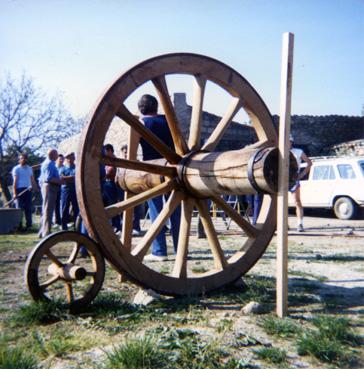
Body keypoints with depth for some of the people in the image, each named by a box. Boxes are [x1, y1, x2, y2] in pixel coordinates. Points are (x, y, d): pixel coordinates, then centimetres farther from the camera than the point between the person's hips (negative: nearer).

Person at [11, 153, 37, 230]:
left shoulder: (29, 168, 16)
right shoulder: (16, 169, 1)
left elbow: (32, 180, 16)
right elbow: (15, 181, -4)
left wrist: (35, 189, 6)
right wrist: (14, 193, -11)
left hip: (28, 189, 4)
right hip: (20, 190, -4)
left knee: (28, 208, 4)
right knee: (19, 208, -2)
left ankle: (28, 224, 9)